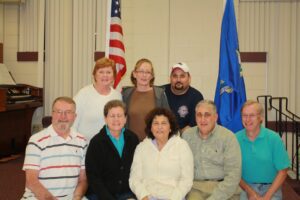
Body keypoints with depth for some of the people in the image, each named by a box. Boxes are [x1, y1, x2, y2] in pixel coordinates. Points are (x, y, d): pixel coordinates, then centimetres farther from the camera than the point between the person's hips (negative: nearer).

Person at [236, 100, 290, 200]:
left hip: (271, 188, 0)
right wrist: (249, 191, -11)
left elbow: (282, 171, -3)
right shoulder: (236, 139, -2)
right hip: (246, 187, 0)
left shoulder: (274, 138, -4)